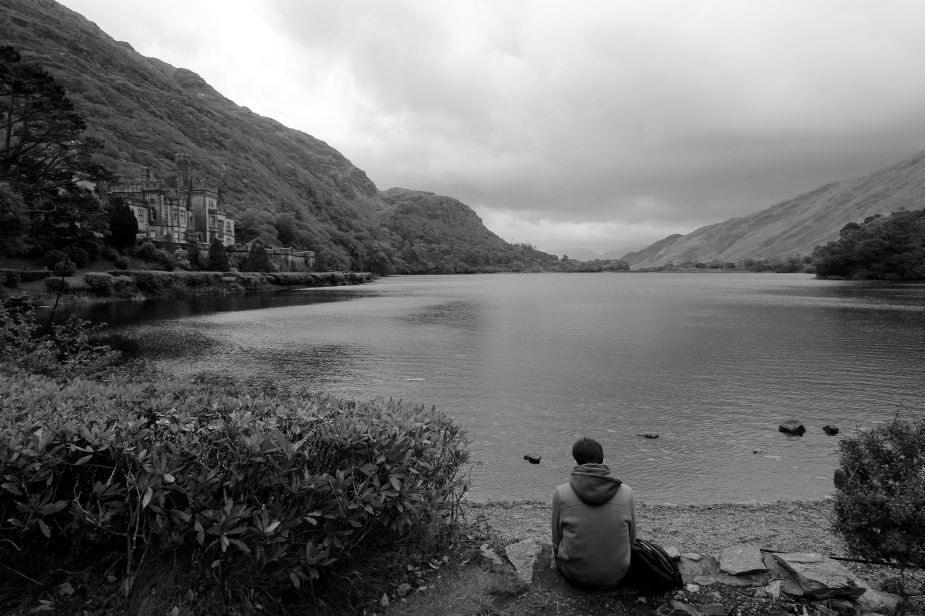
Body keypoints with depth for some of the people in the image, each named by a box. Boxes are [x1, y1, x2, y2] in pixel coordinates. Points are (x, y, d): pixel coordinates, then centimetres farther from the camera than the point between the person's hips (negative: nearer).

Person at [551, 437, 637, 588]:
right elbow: (631, 539, 1)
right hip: (615, 576, 2)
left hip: (574, 574, -1)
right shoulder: (626, 492, -12)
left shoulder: (561, 493, -15)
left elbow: (557, 540, -2)